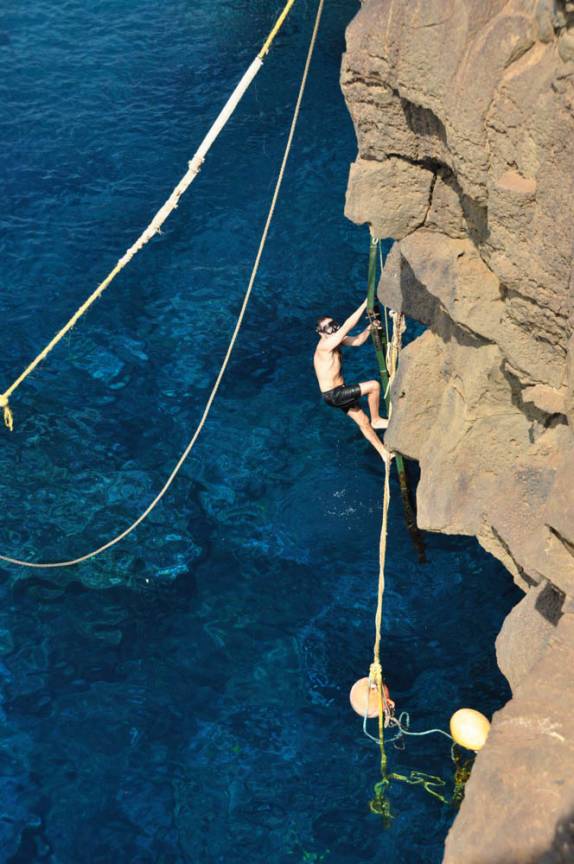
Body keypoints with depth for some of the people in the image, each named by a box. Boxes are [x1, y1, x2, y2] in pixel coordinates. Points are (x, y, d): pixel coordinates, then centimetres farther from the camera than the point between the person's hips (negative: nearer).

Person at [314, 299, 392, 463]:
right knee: (374, 386, -13)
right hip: (333, 395, -9)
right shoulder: (324, 345, -23)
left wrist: (369, 327, -17)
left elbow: (357, 341, 1)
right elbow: (348, 326, -28)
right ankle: (376, 420, 4)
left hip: (340, 392, 9)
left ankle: (383, 451, 26)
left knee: (363, 423, 15)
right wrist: (365, 303, -26)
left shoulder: (337, 339, 5)